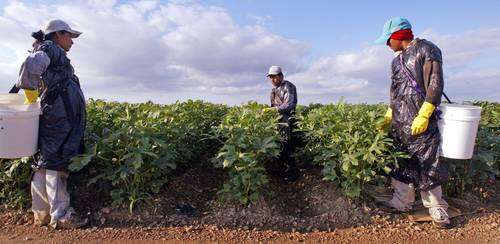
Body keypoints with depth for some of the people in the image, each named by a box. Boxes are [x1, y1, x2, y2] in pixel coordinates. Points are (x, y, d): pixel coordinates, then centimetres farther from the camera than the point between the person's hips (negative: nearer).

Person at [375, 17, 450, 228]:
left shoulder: (426, 49, -4)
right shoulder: (397, 60, 18)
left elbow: (435, 84, -12)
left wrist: (424, 115, -20)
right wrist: (388, 117, 21)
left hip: (419, 120, -8)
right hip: (399, 120, 8)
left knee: (427, 163, -3)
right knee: (400, 161, 9)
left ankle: (437, 208, 10)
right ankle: (402, 202, 18)